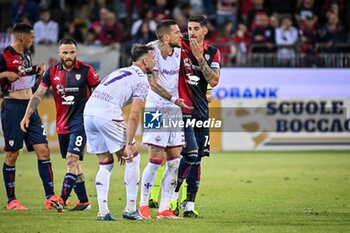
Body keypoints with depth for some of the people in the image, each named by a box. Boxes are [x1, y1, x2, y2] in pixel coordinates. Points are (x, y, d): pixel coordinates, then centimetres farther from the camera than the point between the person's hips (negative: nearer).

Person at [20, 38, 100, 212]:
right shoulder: (52, 72, 5)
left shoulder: (86, 71, -5)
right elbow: (38, 95, 4)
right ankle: (83, 201, 18)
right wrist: (27, 116, -5)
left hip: (80, 122, -5)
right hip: (62, 124, 5)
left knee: (72, 159, -16)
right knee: (73, 163, 10)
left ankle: (62, 199, -23)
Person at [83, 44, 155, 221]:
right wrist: (128, 145, -8)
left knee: (105, 163, 16)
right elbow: (134, 116, -8)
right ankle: (130, 209, 7)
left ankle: (103, 211, 7)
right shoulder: (141, 80, 3)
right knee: (133, 157, 7)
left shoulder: (121, 72, 28)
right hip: (107, 115, -8)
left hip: (88, 112, 8)